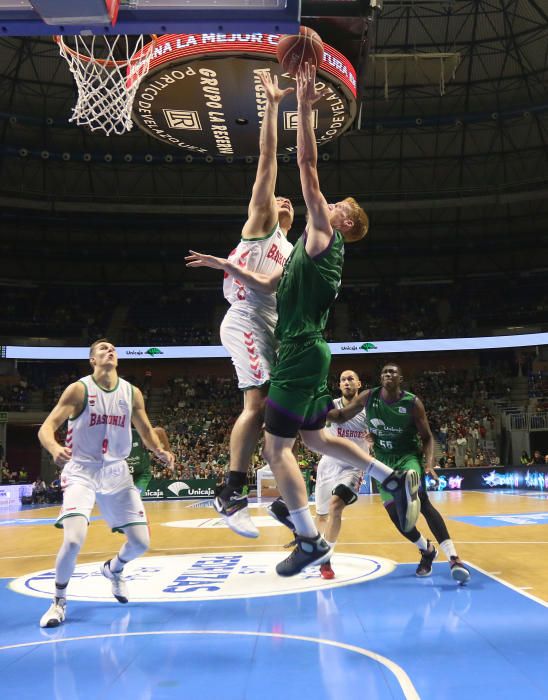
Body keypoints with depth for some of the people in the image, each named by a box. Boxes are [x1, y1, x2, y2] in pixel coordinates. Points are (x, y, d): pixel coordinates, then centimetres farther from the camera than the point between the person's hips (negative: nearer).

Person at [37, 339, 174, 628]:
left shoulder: (132, 393, 2)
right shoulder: (79, 389, -10)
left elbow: (146, 431, 13)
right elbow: (46, 428, -15)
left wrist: (160, 451, -9)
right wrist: (55, 448, -38)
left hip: (116, 472, 4)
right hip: (81, 471, -4)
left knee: (140, 543, 1)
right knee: (73, 540, -23)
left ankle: (113, 569, 37)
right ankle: (59, 600, 4)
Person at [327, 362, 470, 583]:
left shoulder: (412, 403, -13)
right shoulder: (367, 397, -6)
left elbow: (427, 437, -6)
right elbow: (341, 416, 5)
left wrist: (429, 463, -23)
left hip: (408, 457, -4)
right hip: (384, 461, 4)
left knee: (420, 500, -28)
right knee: (394, 512, -1)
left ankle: (453, 557, -31)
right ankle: (427, 551, 26)